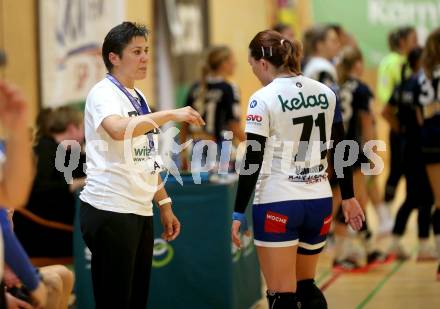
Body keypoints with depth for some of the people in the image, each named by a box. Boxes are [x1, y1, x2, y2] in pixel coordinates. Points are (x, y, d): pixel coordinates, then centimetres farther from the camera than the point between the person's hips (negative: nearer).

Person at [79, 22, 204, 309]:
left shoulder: (139, 98, 17)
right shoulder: (103, 93, -9)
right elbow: (118, 129, -31)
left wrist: (165, 205, 20)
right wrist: (170, 115, -28)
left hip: (140, 211, 9)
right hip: (110, 210, -9)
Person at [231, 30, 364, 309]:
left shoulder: (263, 99, -10)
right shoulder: (326, 94, 6)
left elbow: (253, 161, -12)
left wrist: (238, 213, -8)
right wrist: (348, 197, 22)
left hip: (278, 205, -6)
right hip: (319, 202, 6)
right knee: (306, 286, 21)